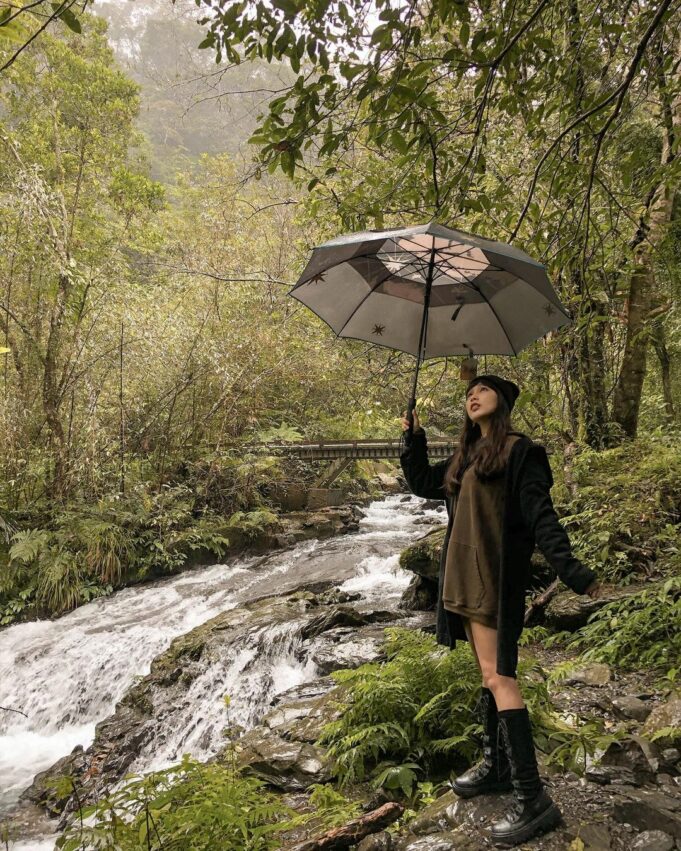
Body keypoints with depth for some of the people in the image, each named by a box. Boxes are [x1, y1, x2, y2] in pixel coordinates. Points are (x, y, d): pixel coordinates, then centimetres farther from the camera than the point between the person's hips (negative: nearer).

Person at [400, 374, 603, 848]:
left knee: (498, 675, -12)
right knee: (490, 673, 15)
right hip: (465, 576, 8)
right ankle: (496, 767, 27)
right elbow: (422, 483, 28)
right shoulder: (466, 458, 17)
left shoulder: (519, 451, -7)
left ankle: (533, 799, -9)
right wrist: (414, 438, 18)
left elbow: (541, 515, -14)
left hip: (494, 577, -8)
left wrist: (569, 568, -23)